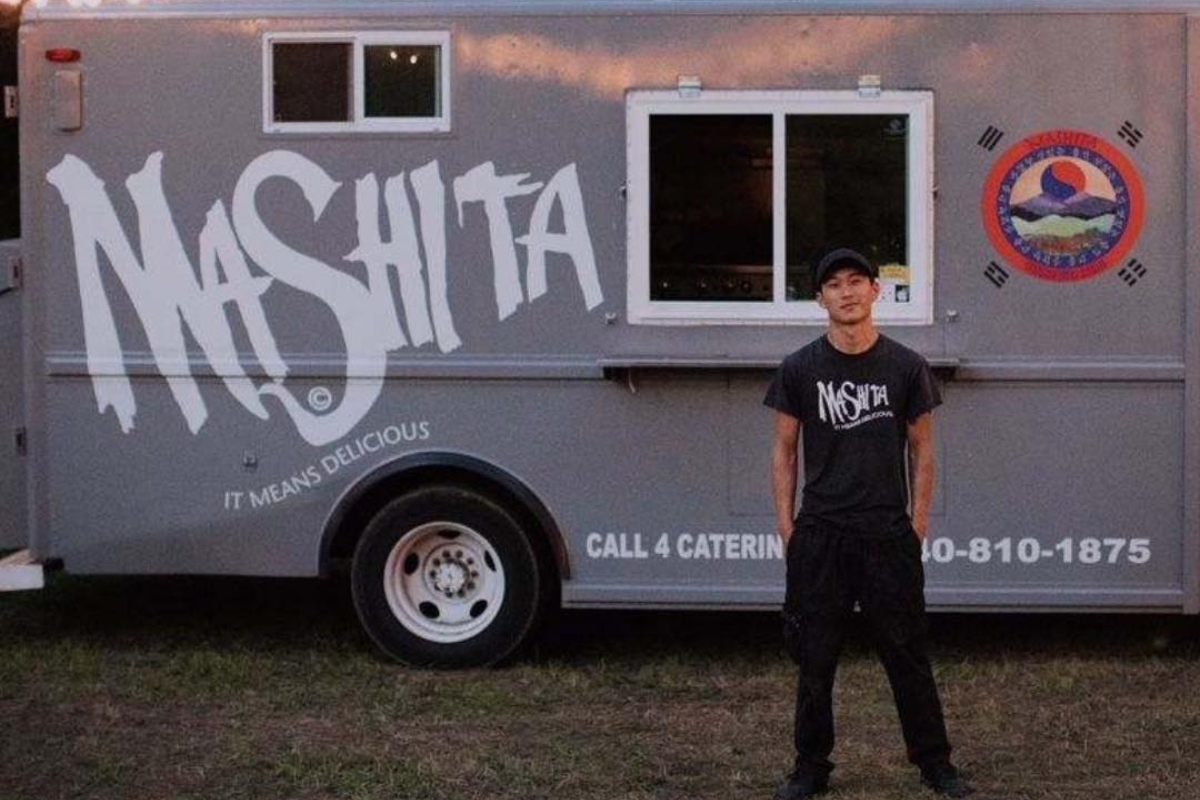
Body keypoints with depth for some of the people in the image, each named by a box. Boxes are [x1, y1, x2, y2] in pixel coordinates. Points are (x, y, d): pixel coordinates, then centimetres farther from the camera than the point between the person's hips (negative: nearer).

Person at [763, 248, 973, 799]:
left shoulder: (905, 367, 1)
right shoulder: (800, 370, 1)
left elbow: (921, 450, 6)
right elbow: (784, 450, 5)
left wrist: (918, 523, 1)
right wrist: (786, 525, -1)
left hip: (889, 536, 0)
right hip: (819, 536, 0)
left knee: (907, 654, 5)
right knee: (815, 658, 6)